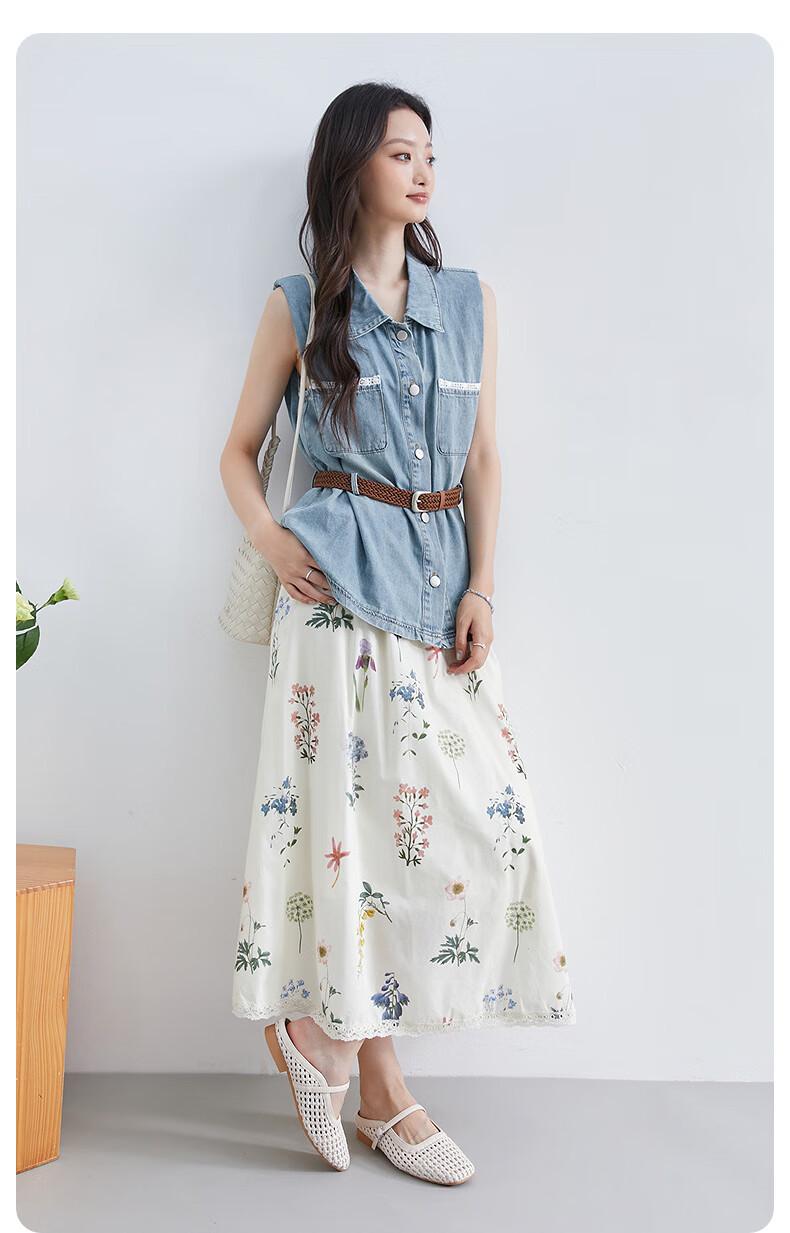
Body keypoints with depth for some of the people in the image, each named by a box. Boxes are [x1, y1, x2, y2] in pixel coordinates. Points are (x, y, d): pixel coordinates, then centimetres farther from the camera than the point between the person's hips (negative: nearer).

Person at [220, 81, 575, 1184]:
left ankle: (320, 1024, 15)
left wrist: (482, 587, 0)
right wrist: (269, 537, -9)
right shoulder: (300, 306, 6)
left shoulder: (472, 300, 14)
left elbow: (484, 458, 10)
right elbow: (240, 450, 10)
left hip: (442, 576, 4)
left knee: (481, 809, -2)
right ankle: (382, 1093, 9)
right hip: (343, 576, -4)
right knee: (365, 804, -6)